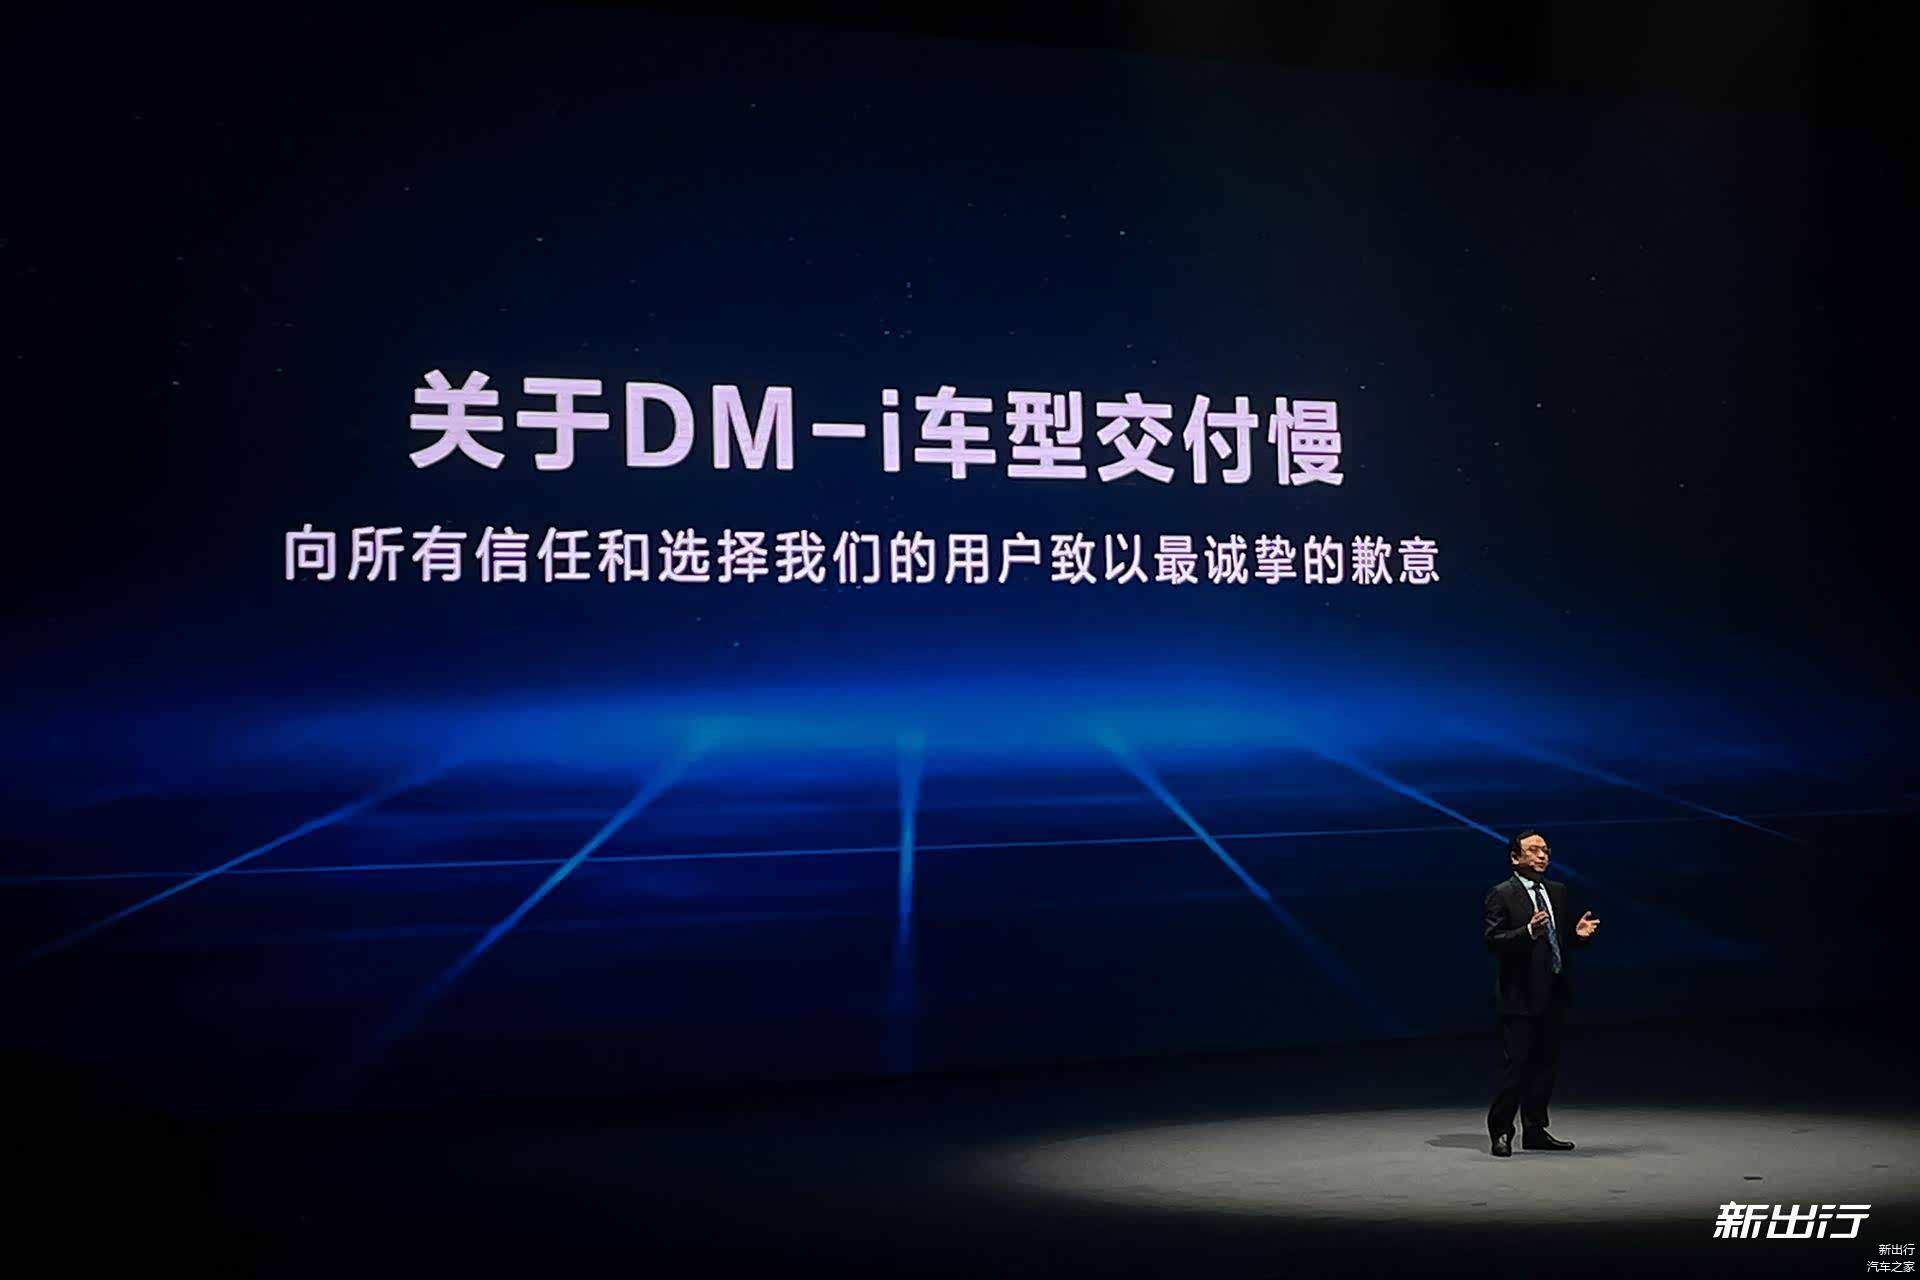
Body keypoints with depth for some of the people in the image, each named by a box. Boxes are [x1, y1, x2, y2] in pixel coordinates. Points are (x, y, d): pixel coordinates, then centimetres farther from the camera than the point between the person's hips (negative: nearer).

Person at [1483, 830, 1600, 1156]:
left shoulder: (1557, 891, 13)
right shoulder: (1501, 895, -8)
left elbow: (1561, 939, 19)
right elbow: (1494, 941, -16)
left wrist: (1579, 934, -3)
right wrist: (1529, 931, -30)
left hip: (1553, 993, 7)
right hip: (1519, 994, -7)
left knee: (1546, 1064, 11)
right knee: (1515, 1064, -6)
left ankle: (1535, 1131, 19)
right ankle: (1501, 1132, 2)